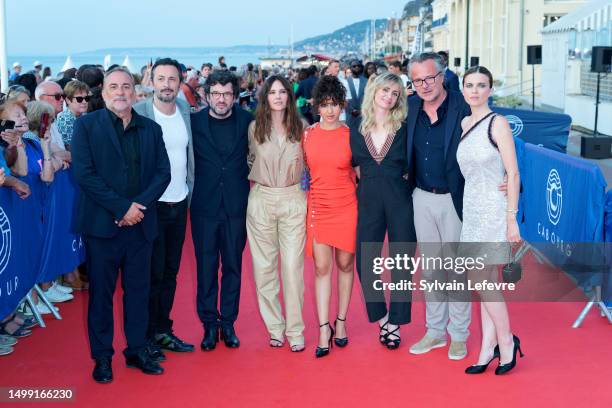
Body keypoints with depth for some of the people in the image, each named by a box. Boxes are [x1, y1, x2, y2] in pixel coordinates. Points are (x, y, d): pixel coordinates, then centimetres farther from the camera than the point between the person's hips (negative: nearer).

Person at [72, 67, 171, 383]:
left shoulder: (151, 129, 10)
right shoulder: (86, 125, -1)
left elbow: (163, 172, 4)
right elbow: (83, 174, -10)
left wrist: (139, 205, -12)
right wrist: (122, 207, -15)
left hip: (140, 224, 3)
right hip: (102, 224, -3)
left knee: (138, 290, 10)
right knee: (101, 292, 5)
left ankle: (137, 351, 23)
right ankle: (102, 357, 17)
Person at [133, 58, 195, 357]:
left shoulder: (185, 110, 5)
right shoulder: (138, 113, -12)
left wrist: (189, 190, 13)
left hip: (179, 204, 5)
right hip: (151, 206, -5)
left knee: (170, 272, 13)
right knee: (153, 273, 2)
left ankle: (163, 331, 25)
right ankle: (147, 335, 16)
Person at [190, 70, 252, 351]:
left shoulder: (246, 120, 1)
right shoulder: (194, 121, -3)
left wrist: (248, 185, 3)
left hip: (236, 204, 1)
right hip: (204, 204, -1)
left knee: (233, 266, 9)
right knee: (206, 267, 5)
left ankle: (228, 322, 20)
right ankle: (209, 324, 17)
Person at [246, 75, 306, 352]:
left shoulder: (301, 127, 2)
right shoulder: (254, 128, 3)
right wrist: (255, 178, 9)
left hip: (293, 199, -1)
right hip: (261, 200, 1)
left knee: (293, 266, -3)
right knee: (264, 266, 4)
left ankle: (295, 330, 7)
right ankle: (274, 327, 16)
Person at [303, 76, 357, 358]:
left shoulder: (351, 135, -1)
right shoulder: (307, 135, 2)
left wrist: (356, 196, 1)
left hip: (347, 207, 0)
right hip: (318, 206, 1)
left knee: (345, 264, 8)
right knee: (322, 267, -1)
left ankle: (341, 322, 21)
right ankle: (324, 329, 3)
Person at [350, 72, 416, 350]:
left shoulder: (405, 129, -1)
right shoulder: (357, 130, 3)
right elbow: (352, 165, 12)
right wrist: (361, 182, 1)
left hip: (400, 201, -2)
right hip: (368, 202, 2)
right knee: (364, 262, 4)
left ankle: (395, 322, 19)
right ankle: (381, 318, 24)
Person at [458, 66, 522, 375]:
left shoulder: (497, 123, -9)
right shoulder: (463, 124, 11)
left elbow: (513, 173, -11)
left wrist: (511, 218, -14)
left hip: (493, 209, -7)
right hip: (471, 209, 7)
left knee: (480, 279, -7)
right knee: (487, 281, 9)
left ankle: (506, 341, 10)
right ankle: (488, 349, 14)